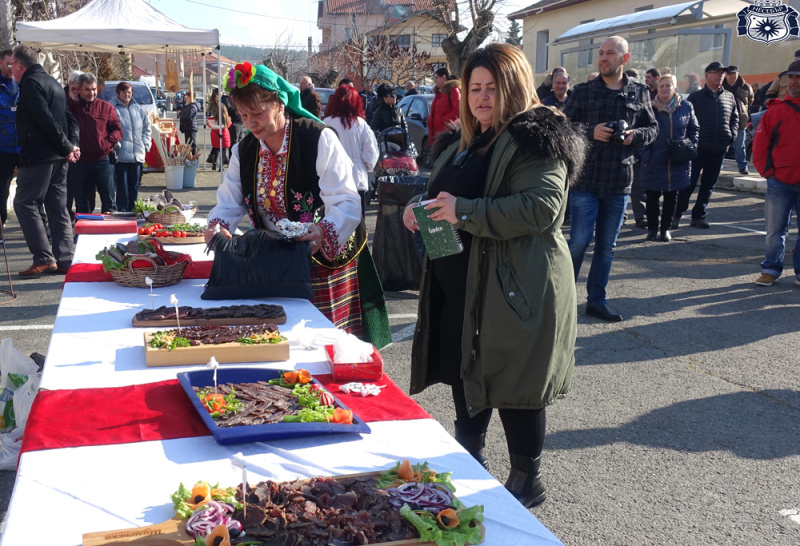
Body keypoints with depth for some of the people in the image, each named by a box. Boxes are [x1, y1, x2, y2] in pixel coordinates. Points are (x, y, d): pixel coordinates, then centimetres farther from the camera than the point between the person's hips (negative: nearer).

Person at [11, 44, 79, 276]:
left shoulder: (30, 83, -10)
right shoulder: (52, 82, 20)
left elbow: (46, 120, -18)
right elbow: (69, 118, 16)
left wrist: (67, 147, -12)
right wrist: (72, 144, 4)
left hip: (38, 156, -9)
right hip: (58, 157, 9)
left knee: (24, 204, -3)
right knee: (57, 207, 9)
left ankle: (44, 259, -9)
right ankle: (65, 259, 9)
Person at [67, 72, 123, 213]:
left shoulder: (106, 107, 5)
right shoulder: (71, 106, 8)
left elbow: (117, 130, 5)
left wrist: (107, 143, -12)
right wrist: (69, 95, -4)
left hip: (102, 161, -1)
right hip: (79, 163, 2)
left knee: (108, 201, 0)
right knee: (81, 204, 9)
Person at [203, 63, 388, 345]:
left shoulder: (319, 139, -14)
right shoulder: (244, 151, 6)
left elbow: (346, 202, -20)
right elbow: (229, 203, 6)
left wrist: (324, 233, -39)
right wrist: (218, 225, -17)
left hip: (326, 260, -5)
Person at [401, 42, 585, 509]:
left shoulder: (536, 139, -13)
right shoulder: (469, 142, 16)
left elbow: (543, 205, -27)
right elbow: (447, 197, 28)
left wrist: (464, 211, -29)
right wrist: (422, 208, 6)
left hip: (515, 290, -9)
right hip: (461, 287, 9)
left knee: (512, 384, 1)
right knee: (465, 374, 18)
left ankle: (528, 481, 19)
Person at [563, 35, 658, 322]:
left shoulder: (639, 93, 7)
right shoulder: (584, 92, 2)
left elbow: (652, 128, 13)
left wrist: (634, 135, -8)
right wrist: (591, 132, -15)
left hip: (619, 181, 3)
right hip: (585, 178, -3)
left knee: (607, 245, 10)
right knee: (579, 241, -4)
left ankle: (596, 300, 20)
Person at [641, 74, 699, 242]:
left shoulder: (686, 107, 3)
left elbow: (694, 130, 14)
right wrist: (645, 153, -7)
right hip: (654, 162, -2)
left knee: (671, 197, 10)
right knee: (652, 197, 2)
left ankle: (665, 228, 23)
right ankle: (652, 229, 15)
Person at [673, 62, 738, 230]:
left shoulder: (729, 97, 12)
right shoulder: (696, 97, 1)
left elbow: (735, 118, 20)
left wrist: (731, 135, 5)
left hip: (719, 149, 4)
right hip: (698, 148, -4)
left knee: (708, 184, 9)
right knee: (689, 183, -6)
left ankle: (699, 216, 17)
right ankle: (677, 214, 4)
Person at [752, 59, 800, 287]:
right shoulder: (776, 110, 1)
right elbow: (759, 146, 2)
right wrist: (768, 172, -5)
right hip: (780, 184, 0)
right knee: (775, 231, 6)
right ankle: (771, 269, 19)